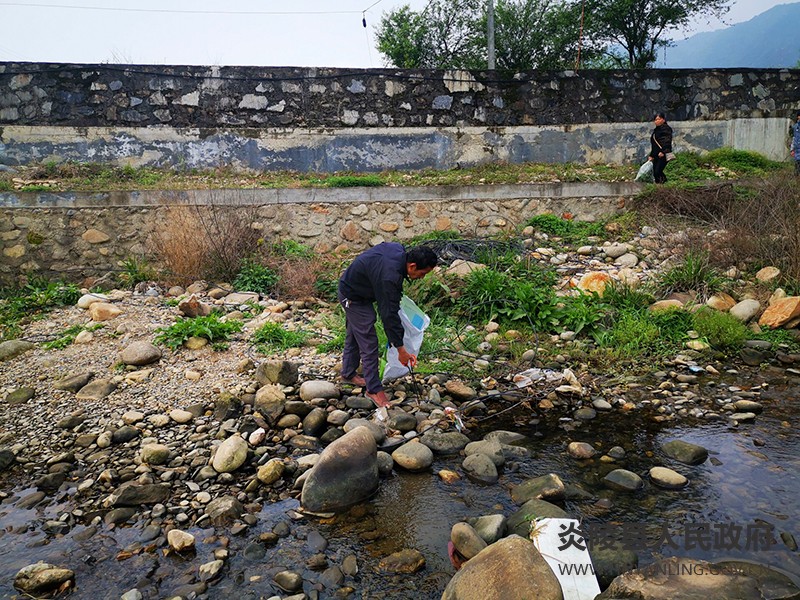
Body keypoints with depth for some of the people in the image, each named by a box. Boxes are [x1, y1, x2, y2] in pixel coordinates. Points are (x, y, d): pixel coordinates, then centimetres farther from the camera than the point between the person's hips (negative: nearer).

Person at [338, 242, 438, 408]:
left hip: (351, 287, 10)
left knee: (354, 335, 22)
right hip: (353, 297, -10)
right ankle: (374, 390, 2)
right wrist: (401, 350, -26)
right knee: (369, 342, -7)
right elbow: (389, 314, -33)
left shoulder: (399, 249, -12)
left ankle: (348, 373, 39)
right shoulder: (390, 277, -38)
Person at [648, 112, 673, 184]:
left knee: (658, 172, -18)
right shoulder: (656, 130, 23)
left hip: (663, 155, -9)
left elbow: (667, 141, -15)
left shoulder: (666, 128, -4)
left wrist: (663, 151, -26)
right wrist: (651, 155, 23)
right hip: (656, 155, 9)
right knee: (655, 172, 6)